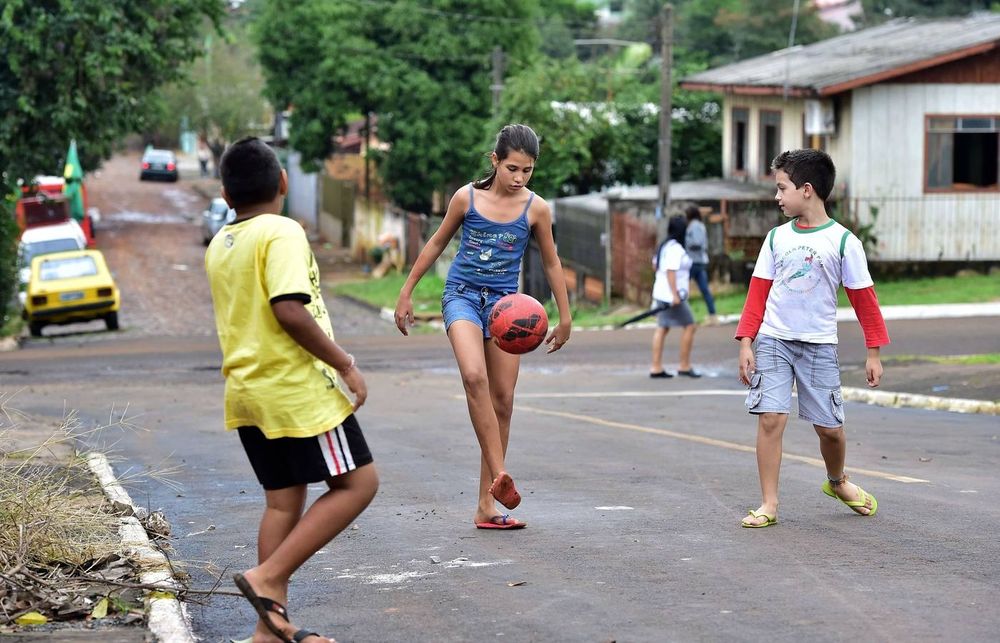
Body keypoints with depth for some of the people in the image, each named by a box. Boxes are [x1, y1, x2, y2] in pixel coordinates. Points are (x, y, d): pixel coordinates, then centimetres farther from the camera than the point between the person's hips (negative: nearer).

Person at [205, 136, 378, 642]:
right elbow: (290, 310, -24)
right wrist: (346, 365, -16)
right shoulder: (281, 232, -13)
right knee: (357, 483, -1)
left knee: (283, 501, 12)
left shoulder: (219, 245, 12)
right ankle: (267, 578, -9)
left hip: (246, 388, 8)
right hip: (298, 388, -8)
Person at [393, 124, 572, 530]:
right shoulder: (467, 198, -4)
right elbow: (437, 243, 9)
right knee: (475, 377, -29)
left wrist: (564, 318, 12)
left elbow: (551, 264, 10)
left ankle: (486, 506, 7)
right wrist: (407, 292, 11)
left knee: (502, 400, 1)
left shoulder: (535, 208, -2)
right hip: (462, 295, -2)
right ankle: (499, 475, -30)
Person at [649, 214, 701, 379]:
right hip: (672, 296, -10)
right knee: (689, 326, 0)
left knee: (662, 328, 9)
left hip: (661, 293, 10)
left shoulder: (665, 246, 12)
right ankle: (684, 366, 3)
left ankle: (656, 368, 7)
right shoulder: (676, 249, -18)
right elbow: (670, 271, -24)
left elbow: (655, 266, 22)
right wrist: (675, 295, -25)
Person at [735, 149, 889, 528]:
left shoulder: (842, 241, -4)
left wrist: (874, 352, 0)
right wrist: (746, 343, -1)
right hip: (773, 340, 2)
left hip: (819, 344, -2)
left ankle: (837, 481, 35)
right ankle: (769, 505, -4)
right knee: (770, 417, -10)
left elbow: (863, 297, 0)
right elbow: (758, 293, 7)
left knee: (829, 426, 4)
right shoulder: (777, 238, 5)